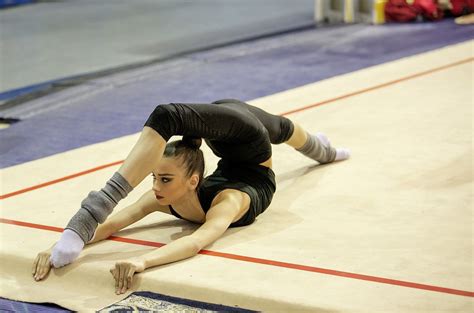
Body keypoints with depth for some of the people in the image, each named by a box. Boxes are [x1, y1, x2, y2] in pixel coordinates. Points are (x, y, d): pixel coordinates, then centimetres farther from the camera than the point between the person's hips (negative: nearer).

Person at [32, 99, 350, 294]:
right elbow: (113, 223, -43)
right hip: (232, 159, 3)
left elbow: (196, 242, -64)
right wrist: (57, 248, -58)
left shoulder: (229, 202, -47)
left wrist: (142, 261, -79)